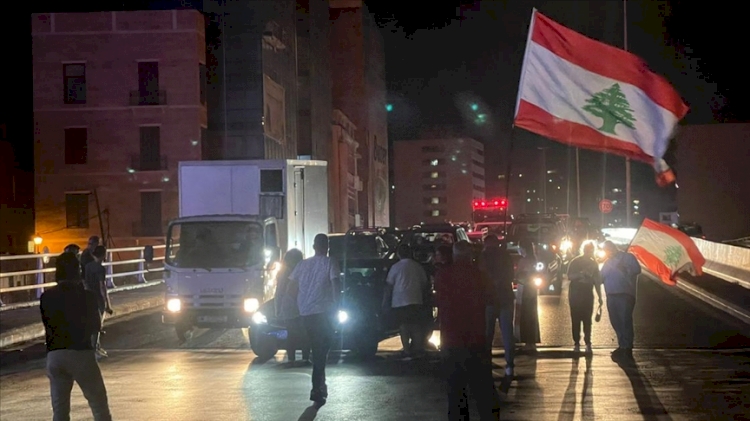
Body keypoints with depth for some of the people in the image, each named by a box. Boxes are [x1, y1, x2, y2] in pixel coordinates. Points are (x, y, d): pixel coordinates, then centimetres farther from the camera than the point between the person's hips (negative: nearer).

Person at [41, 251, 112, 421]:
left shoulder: (46, 297, 3)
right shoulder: (86, 296, -5)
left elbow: (49, 326, 12)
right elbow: (96, 326, 7)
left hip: (54, 355, 3)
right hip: (81, 353, -3)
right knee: (99, 406, 7)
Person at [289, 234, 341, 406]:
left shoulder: (303, 264, 13)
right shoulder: (330, 263, -1)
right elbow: (336, 284, -14)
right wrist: (336, 306, -8)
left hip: (305, 313, 5)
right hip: (323, 311, -5)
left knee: (317, 349, 17)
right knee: (322, 350, -2)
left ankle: (320, 385, 21)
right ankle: (317, 389, -13)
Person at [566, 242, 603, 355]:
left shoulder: (594, 264, 11)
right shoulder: (575, 262, 2)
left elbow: (597, 281, 12)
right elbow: (570, 276, -6)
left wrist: (600, 297, 8)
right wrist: (581, 273, -21)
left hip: (588, 295, 2)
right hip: (575, 294, -2)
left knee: (587, 320, -5)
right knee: (576, 319, -4)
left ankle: (588, 343, -5)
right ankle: (577, 344, -2)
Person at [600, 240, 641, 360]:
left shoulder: (627, 257, 2)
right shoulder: (608, 262, 22)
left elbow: (636, 269, -12)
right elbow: (601, 277, 19)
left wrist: (625, 269, -23)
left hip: (625, 295, -7)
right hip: (611, 296, 7)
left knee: (625, 321, -12)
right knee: (615, 322, 6)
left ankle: (627, 347, -13)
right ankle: (622, 346, 14)